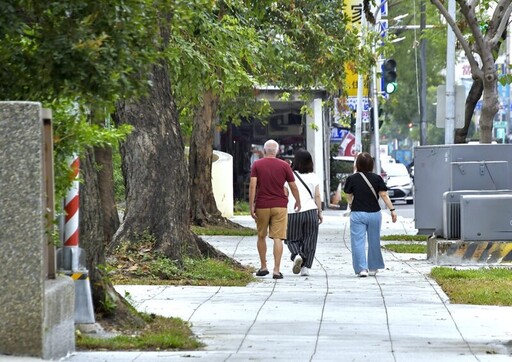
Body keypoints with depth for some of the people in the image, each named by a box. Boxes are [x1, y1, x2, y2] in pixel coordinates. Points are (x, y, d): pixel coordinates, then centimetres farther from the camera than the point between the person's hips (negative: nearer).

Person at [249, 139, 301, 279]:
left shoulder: (257, 164, 0)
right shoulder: (284, 166, 1)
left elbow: (252, 186, -9)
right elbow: (293, 186, 5)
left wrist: (251, 206, -7)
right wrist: (298, 202, 21)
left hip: (262, 206, 0)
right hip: (280, 206, 0)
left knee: (261, 236, 17)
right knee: (278, 238, -4)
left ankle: (263, 267, 22)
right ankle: (276, 270, -11)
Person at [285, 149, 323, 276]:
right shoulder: (313, 177, 4)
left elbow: (285, 195, 0)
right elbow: (317, 196, 4)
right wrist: (320, 213, 11)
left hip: (293, 212, -1)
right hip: (310, 211, 1)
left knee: (292, 238, 11)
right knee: (309, 241, 8)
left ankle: (296, 255, -18)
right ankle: (305, 267, 3)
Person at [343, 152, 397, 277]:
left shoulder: (352, 179, -5)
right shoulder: (377, 178, -3)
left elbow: (349, 196, 6)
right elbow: (384, 195, -7)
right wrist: (392, 210, -4)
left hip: (357, 214, -2)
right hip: (374, 213, 2)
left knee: (358, 242, -2)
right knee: (374, 241, 14)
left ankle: (362, 268, -13)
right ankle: (373, 268, 23)